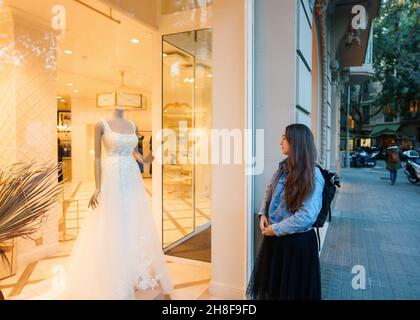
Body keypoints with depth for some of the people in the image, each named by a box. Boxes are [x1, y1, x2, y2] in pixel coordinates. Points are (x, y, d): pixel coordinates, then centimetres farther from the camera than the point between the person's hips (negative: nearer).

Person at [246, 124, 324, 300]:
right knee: (270, 283, 23)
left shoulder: (313, 176, -19)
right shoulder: (283, 167, 3)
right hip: (274, 237, 7)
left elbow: (307, 216, -24)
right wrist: (263, 214, 0)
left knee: (290, 288, 14)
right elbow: (269, 191, 17)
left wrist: (275, 229, -17)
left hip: (297, 241, -7)